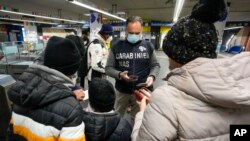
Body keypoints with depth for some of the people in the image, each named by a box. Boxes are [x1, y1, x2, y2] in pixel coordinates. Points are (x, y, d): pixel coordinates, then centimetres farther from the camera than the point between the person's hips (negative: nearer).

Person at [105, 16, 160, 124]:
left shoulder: (148, 46, -1)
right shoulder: (116, 47, -2)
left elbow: (155, 65, 7)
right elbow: (108, 68, -1)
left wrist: (152, 76, -14)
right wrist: (119, 75, -20)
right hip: (121, 92, 1)